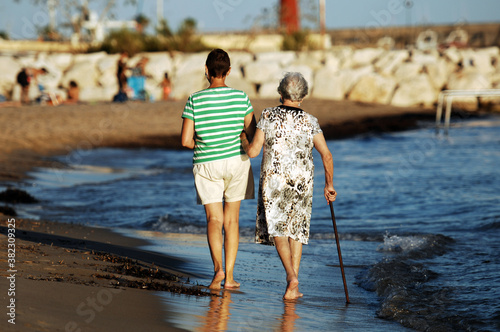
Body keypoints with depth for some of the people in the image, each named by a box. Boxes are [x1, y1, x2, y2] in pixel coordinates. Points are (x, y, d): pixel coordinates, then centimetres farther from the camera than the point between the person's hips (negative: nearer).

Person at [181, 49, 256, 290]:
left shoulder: (195, 100, -11)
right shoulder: (241, 97, -7)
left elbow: (186, 141, -11)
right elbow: (253, 132, 2)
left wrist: (202, 146, 9)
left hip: (206, 164, -1)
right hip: (236, 161, 2)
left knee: (214, 219, 2)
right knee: (231, 220, 10)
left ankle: (218, 267, -21)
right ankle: (229, 276, 9)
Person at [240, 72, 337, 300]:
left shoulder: (268, 116, -6)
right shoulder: (310, 121, -1)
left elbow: (253, 151, -7)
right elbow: (326, 155, -4)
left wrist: (243, 138, 15)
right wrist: (329, 185, 7)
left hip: (273, 181, -2)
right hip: (301, 182, 2)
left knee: (277, 229, 5)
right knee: (297, 230, 13)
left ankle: (291, 275, -19)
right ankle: (292, 288, 10)